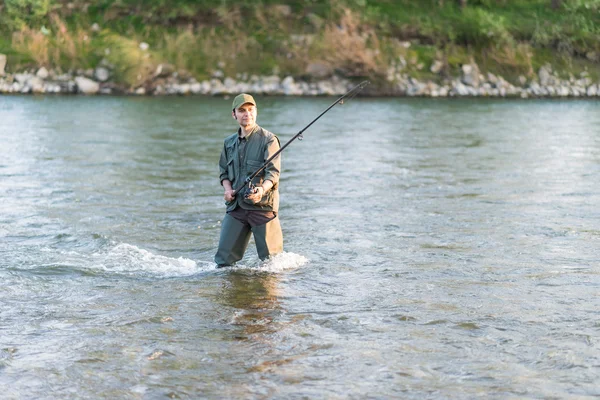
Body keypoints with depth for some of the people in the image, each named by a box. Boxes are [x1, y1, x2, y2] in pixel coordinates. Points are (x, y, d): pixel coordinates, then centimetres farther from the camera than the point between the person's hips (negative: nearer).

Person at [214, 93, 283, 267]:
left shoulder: (268, 139, -3)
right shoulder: (229, 142, 15)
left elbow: (273, 172, -12)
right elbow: (224, 171, 22)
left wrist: (262, 189, -32)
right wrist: (228, 189, 1)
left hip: (262, 205, -4)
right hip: (236, 206, 5)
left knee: (271, 258, 1)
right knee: (224, 259, 2)